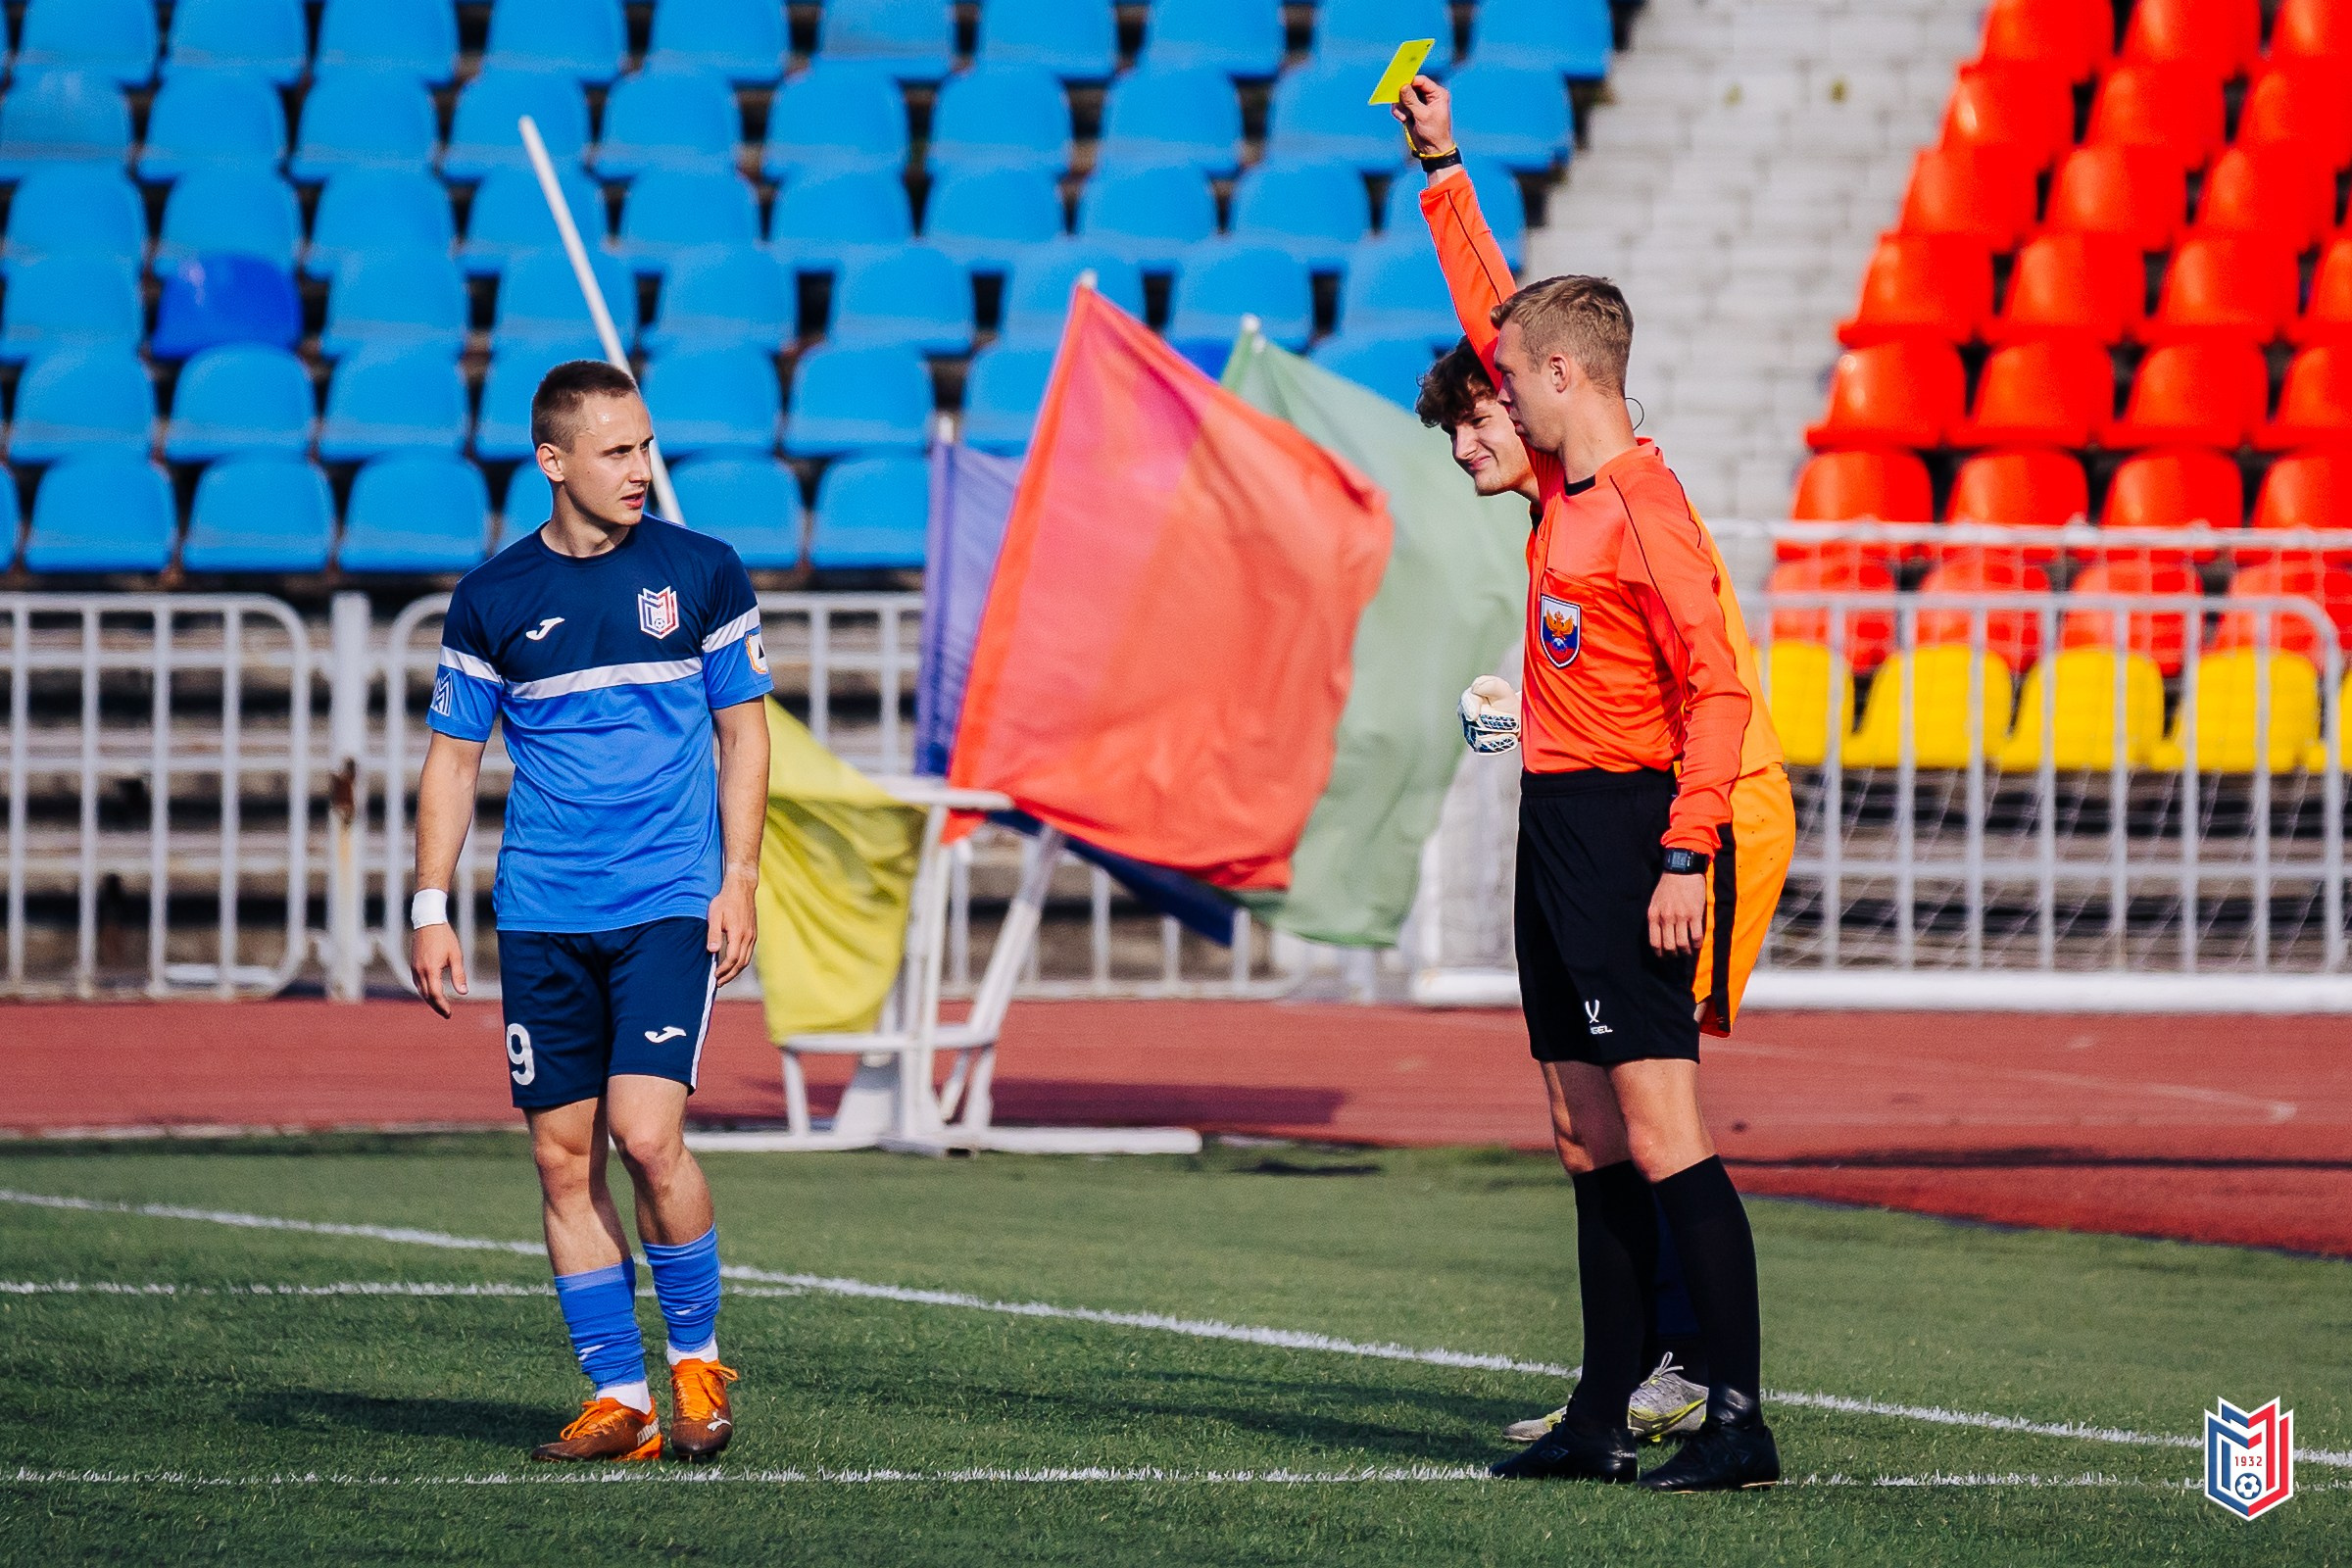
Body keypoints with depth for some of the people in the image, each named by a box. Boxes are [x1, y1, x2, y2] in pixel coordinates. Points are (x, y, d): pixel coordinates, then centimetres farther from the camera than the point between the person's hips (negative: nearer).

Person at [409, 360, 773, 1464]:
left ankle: (697, 1357, 5)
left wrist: (738, 882, -1)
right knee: (563, 1156, 0)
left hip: (669, 905, -2)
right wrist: (430, 908, 3)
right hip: (541, 917, 2)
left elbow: (743, 732, 8)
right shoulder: (493, 598, 4)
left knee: (647, 1134, -15)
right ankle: (618, 1398, 7)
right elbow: (454, 754, 10)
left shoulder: (701, 574, 2)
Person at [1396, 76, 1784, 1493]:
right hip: (1559, 828, 10)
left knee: (1660, 1132, -13)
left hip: (1629, 831, -10)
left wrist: (1686, 859, -24)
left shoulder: (1644, 511, -16)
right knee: (1595, 1137, 11)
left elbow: (1719, 692, -20)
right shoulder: (1568, 483, 11)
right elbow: (1494, 309, 25)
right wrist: (1442, 169, 25)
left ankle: (1741, 1418, -15)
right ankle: (1606, 1418, 15)